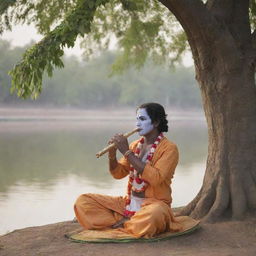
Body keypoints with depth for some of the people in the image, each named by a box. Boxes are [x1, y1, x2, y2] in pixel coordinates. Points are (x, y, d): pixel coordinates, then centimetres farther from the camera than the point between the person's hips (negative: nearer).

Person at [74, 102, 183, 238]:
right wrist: (112, 153, -9)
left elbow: (155, 177, -24)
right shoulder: (135, 145, 10)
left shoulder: (169, 148, -9)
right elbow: (118, 173, 10)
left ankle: (120, 223, -11)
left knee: (152, 216, -42)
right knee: (83, 201, -5)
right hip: (129, 203, 5)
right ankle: (126, 221, -12)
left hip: (155, 204, -5)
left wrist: (127, 152, -22)